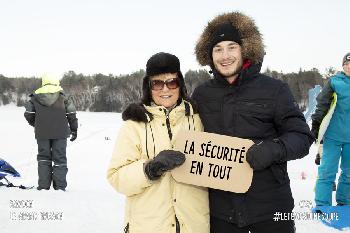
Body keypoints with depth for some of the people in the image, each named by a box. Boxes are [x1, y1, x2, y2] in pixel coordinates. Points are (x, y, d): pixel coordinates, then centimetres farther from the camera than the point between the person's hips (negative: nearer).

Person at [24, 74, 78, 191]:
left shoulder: (35, 98, 4)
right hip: (60, 133, -1)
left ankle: (43, 185, 9)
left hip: (42, 133, 2)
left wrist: (35, 125, 24)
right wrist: (74, 130, 9)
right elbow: (71, 114, -2)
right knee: (59, 159, 5)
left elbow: (28, 114, 4)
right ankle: (60, 186, 4)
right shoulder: (63, 97, -1)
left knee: (44, 157, 13)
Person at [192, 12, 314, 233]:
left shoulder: (274, 89, -5)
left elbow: (302, 135, -4)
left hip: (269, 206, -2)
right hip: (220, 208, 2)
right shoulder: (201, 94, 5)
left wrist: (274, 149, -23)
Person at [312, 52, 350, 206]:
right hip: (333, 135, -4)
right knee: (327, 171, -4)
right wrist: (315, 125, -7)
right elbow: (321, 105, -2)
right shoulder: (335, 82, -2)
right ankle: (322, 205, 2)